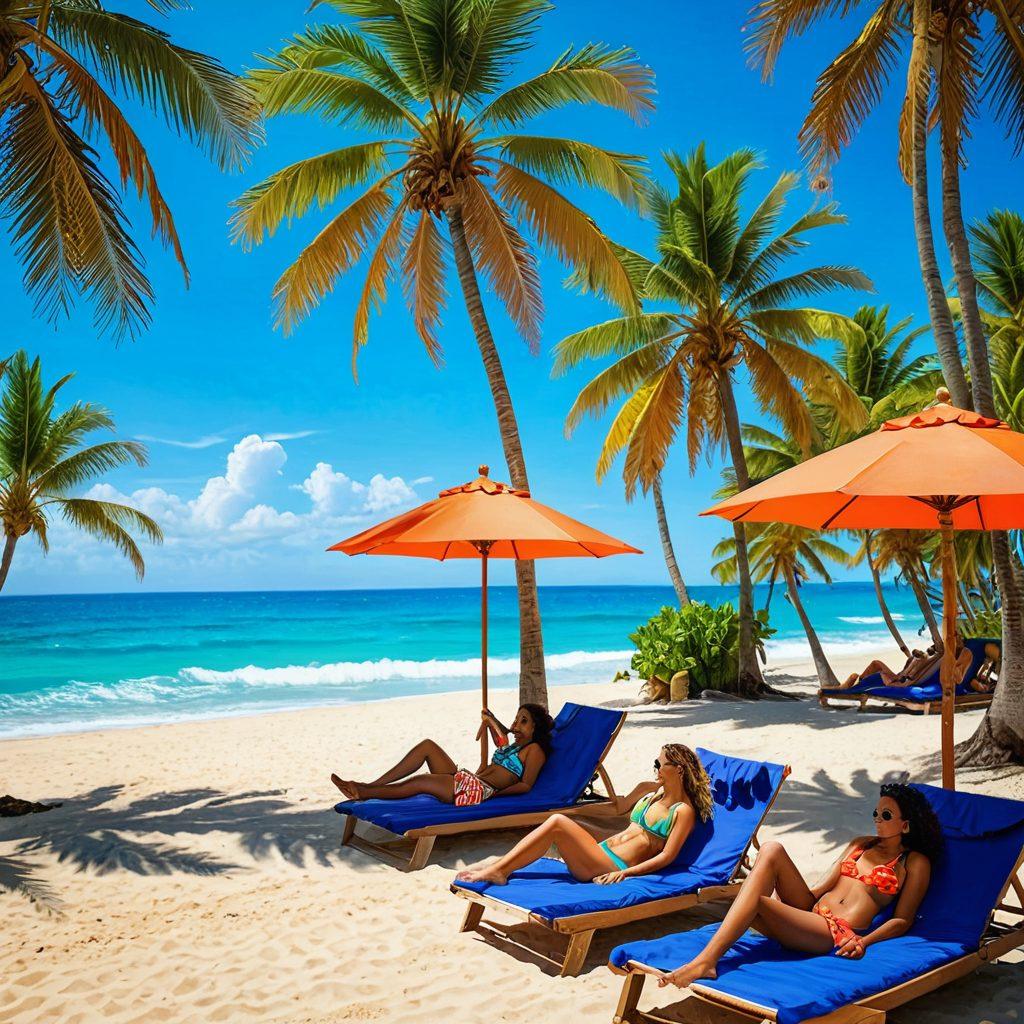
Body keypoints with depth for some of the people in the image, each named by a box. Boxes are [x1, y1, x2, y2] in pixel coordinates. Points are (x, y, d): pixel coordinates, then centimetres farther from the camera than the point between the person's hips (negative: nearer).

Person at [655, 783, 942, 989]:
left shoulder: (915, 863, 10)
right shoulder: (862, 844, 27)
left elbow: (902, 921, 5)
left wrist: (863, 942, -12)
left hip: (839, 935, -6)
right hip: (810, 914, 6)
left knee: (755, 901, -32)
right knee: (771, 850, -23)